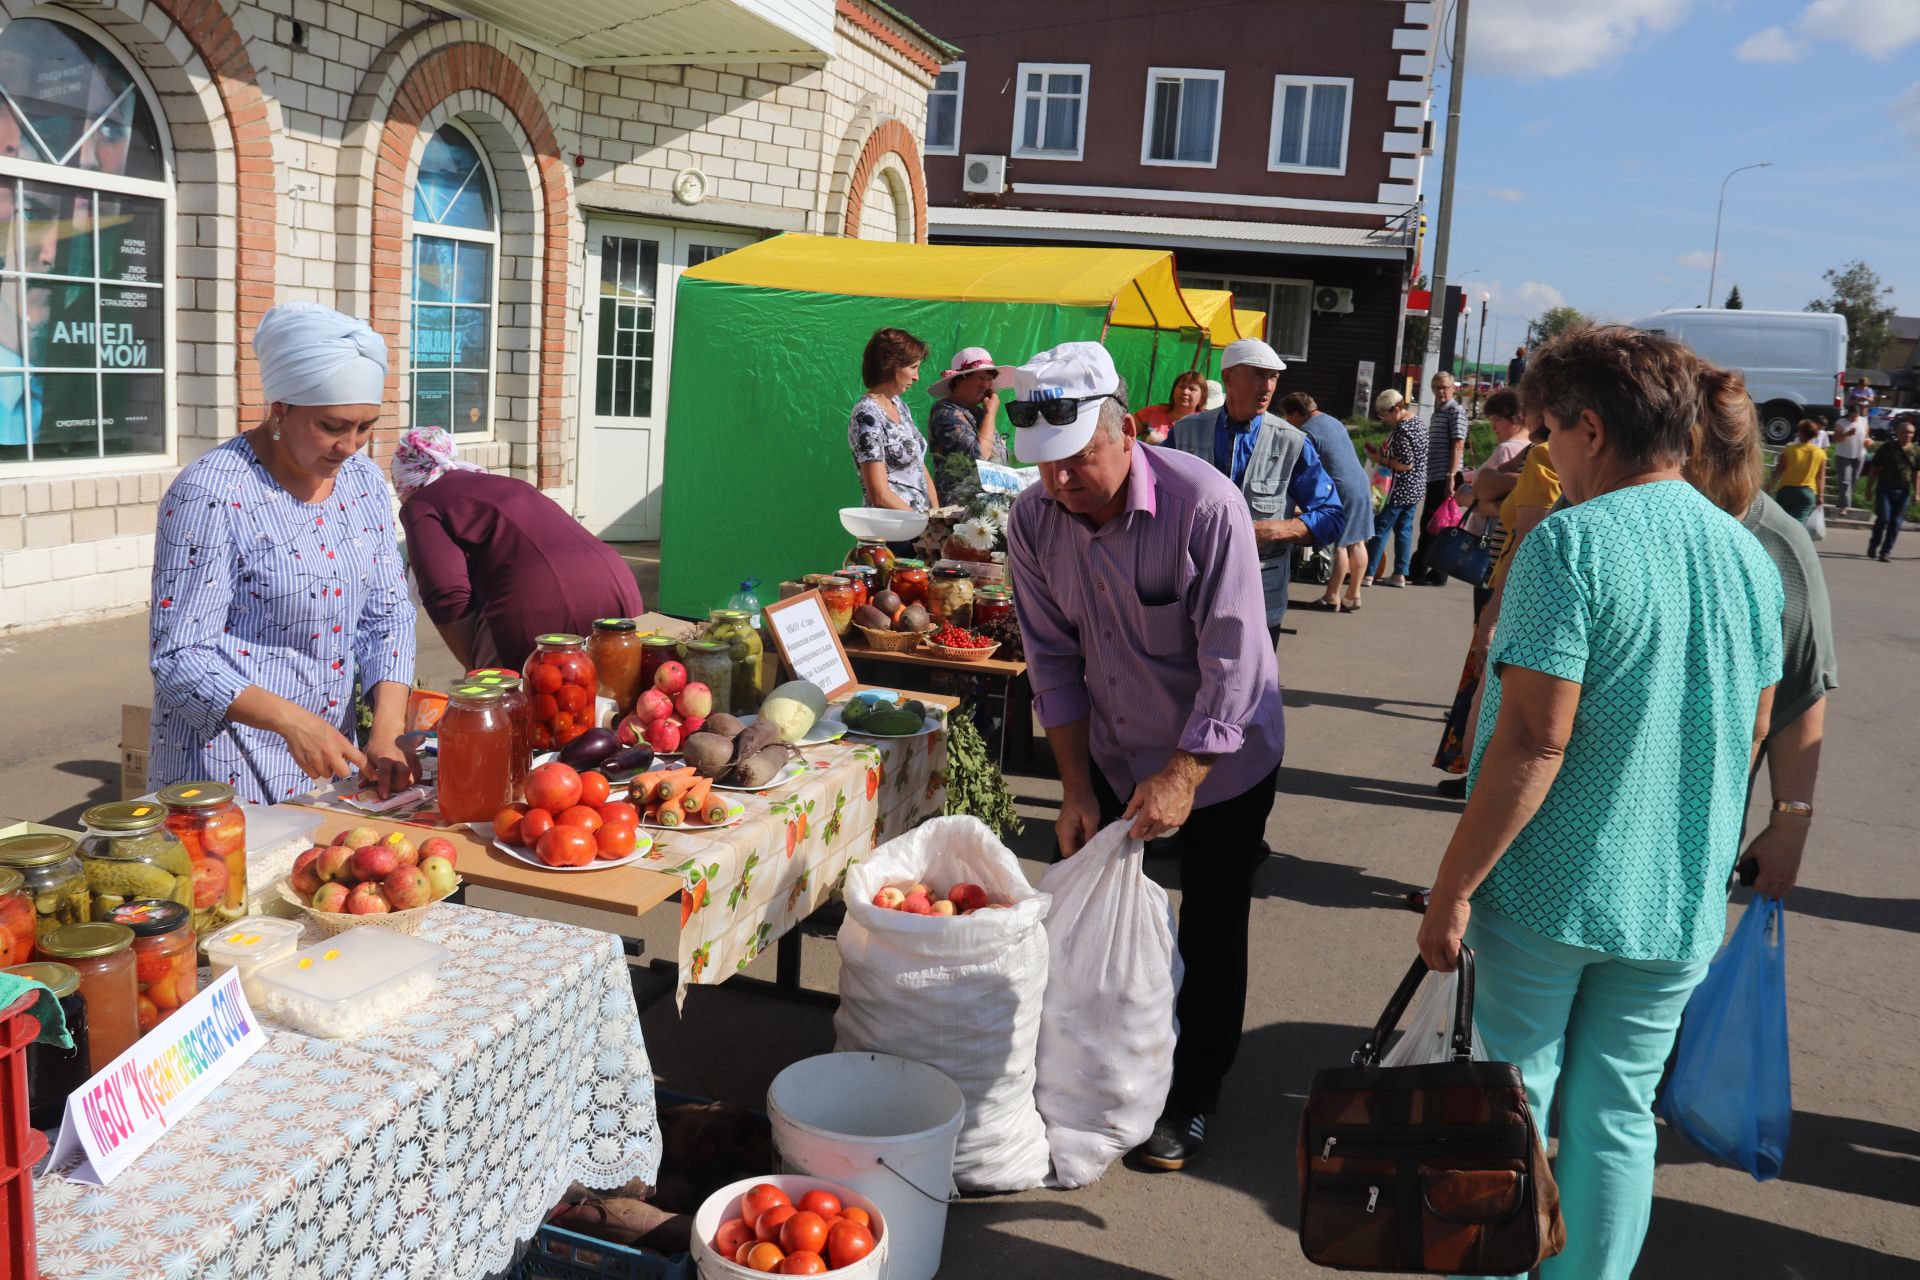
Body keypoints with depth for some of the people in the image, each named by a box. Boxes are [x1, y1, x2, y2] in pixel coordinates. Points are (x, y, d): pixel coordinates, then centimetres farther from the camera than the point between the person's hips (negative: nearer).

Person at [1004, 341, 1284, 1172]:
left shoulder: (1204, 504, -26)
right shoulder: (1033, 519, -12)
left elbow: (1233, 660, -24)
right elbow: (1053, 658, -6)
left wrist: (1183, 776, -26)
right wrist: (1076, 787, -8)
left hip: (1220, 761, -4)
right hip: (1109, 758, 4)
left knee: (1210, 941, 7)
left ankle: (1191, 1103, 25)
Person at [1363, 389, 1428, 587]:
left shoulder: (1402, 429, -21)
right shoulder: (1418, 421, 9)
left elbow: (1406, 464, -23)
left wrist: (1382, 460, -14)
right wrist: (1386, 456, 13)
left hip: (1399, 489, -10)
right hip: (1415, 487, 10)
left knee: (1380, 530, -4)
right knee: (1404, 530, 13)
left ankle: (1368, 575, -3)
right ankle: (1400, 575, 15)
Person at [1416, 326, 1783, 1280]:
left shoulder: (1571, 543, -17)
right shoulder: (1751, 557, 4)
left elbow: (1534, 741, -21)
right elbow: (1754, 729, 14)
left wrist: (1452, 887, -15)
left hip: (1551, 888, -5)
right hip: (1682, 901, 5)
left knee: (1510, 1102, 11)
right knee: (1618, 1114, 15)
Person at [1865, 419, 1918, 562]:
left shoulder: (1916, 450, 6)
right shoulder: (1886, 447, 0)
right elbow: (1874, 467, 3)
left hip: (1903, 491, 2)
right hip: (1884, 488, -2)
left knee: (1896, 523, 2)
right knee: (1883, 518, -9)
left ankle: (1886, 551, 9)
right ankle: (1873, 546, 12)